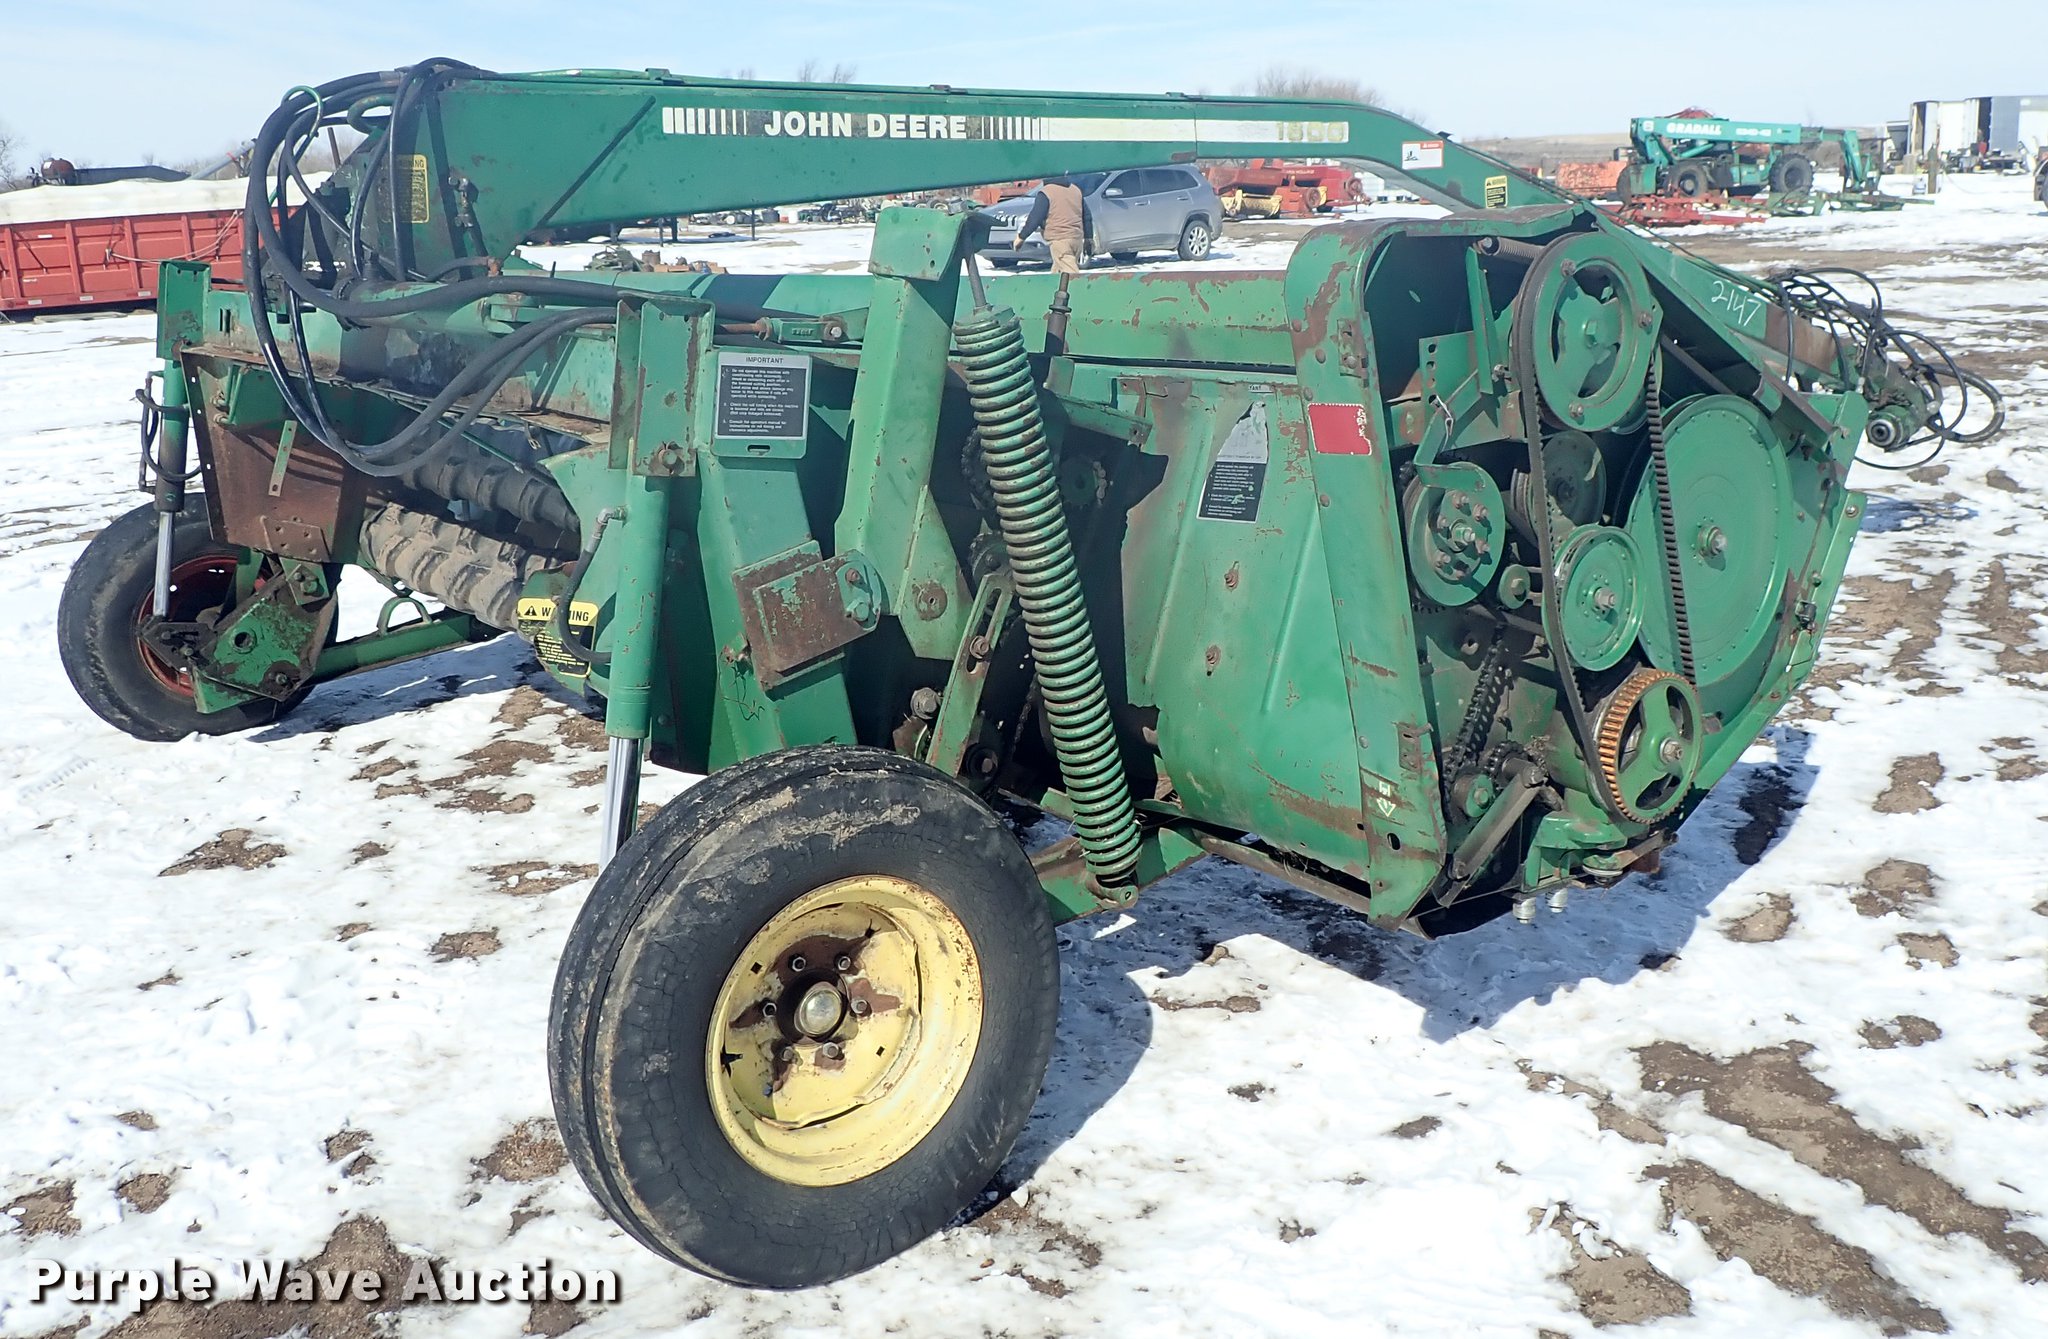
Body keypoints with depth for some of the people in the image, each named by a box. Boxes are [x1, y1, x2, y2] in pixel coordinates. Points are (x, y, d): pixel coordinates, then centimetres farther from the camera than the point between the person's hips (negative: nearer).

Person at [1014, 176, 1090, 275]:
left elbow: (1035, 218, -9)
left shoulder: (1046, 193, -7)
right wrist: (1087, 237, 26)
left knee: (1071, 274, -13)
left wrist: (1021, 237, 0)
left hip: (1060, 240, -7)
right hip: (1077, 238, 7)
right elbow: (1086, 216, 20)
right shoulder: (1076, 190, 16)